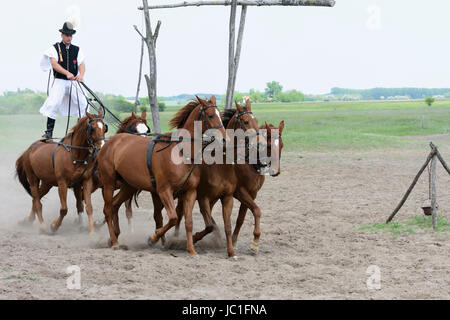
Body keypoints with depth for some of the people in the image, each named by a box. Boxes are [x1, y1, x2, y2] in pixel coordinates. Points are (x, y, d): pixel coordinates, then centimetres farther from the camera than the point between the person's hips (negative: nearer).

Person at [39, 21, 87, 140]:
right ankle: (49, 131, -11)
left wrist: (81, 74, -23)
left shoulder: (77, 50, 12)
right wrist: (67, 73, -27)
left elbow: (82, 64, 1)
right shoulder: (55, 48, 2)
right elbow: (54, 64, -13)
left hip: (73, 82, 3)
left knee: (83, 104, -4)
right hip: (59, 81, -3)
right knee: (53, 103, -16)